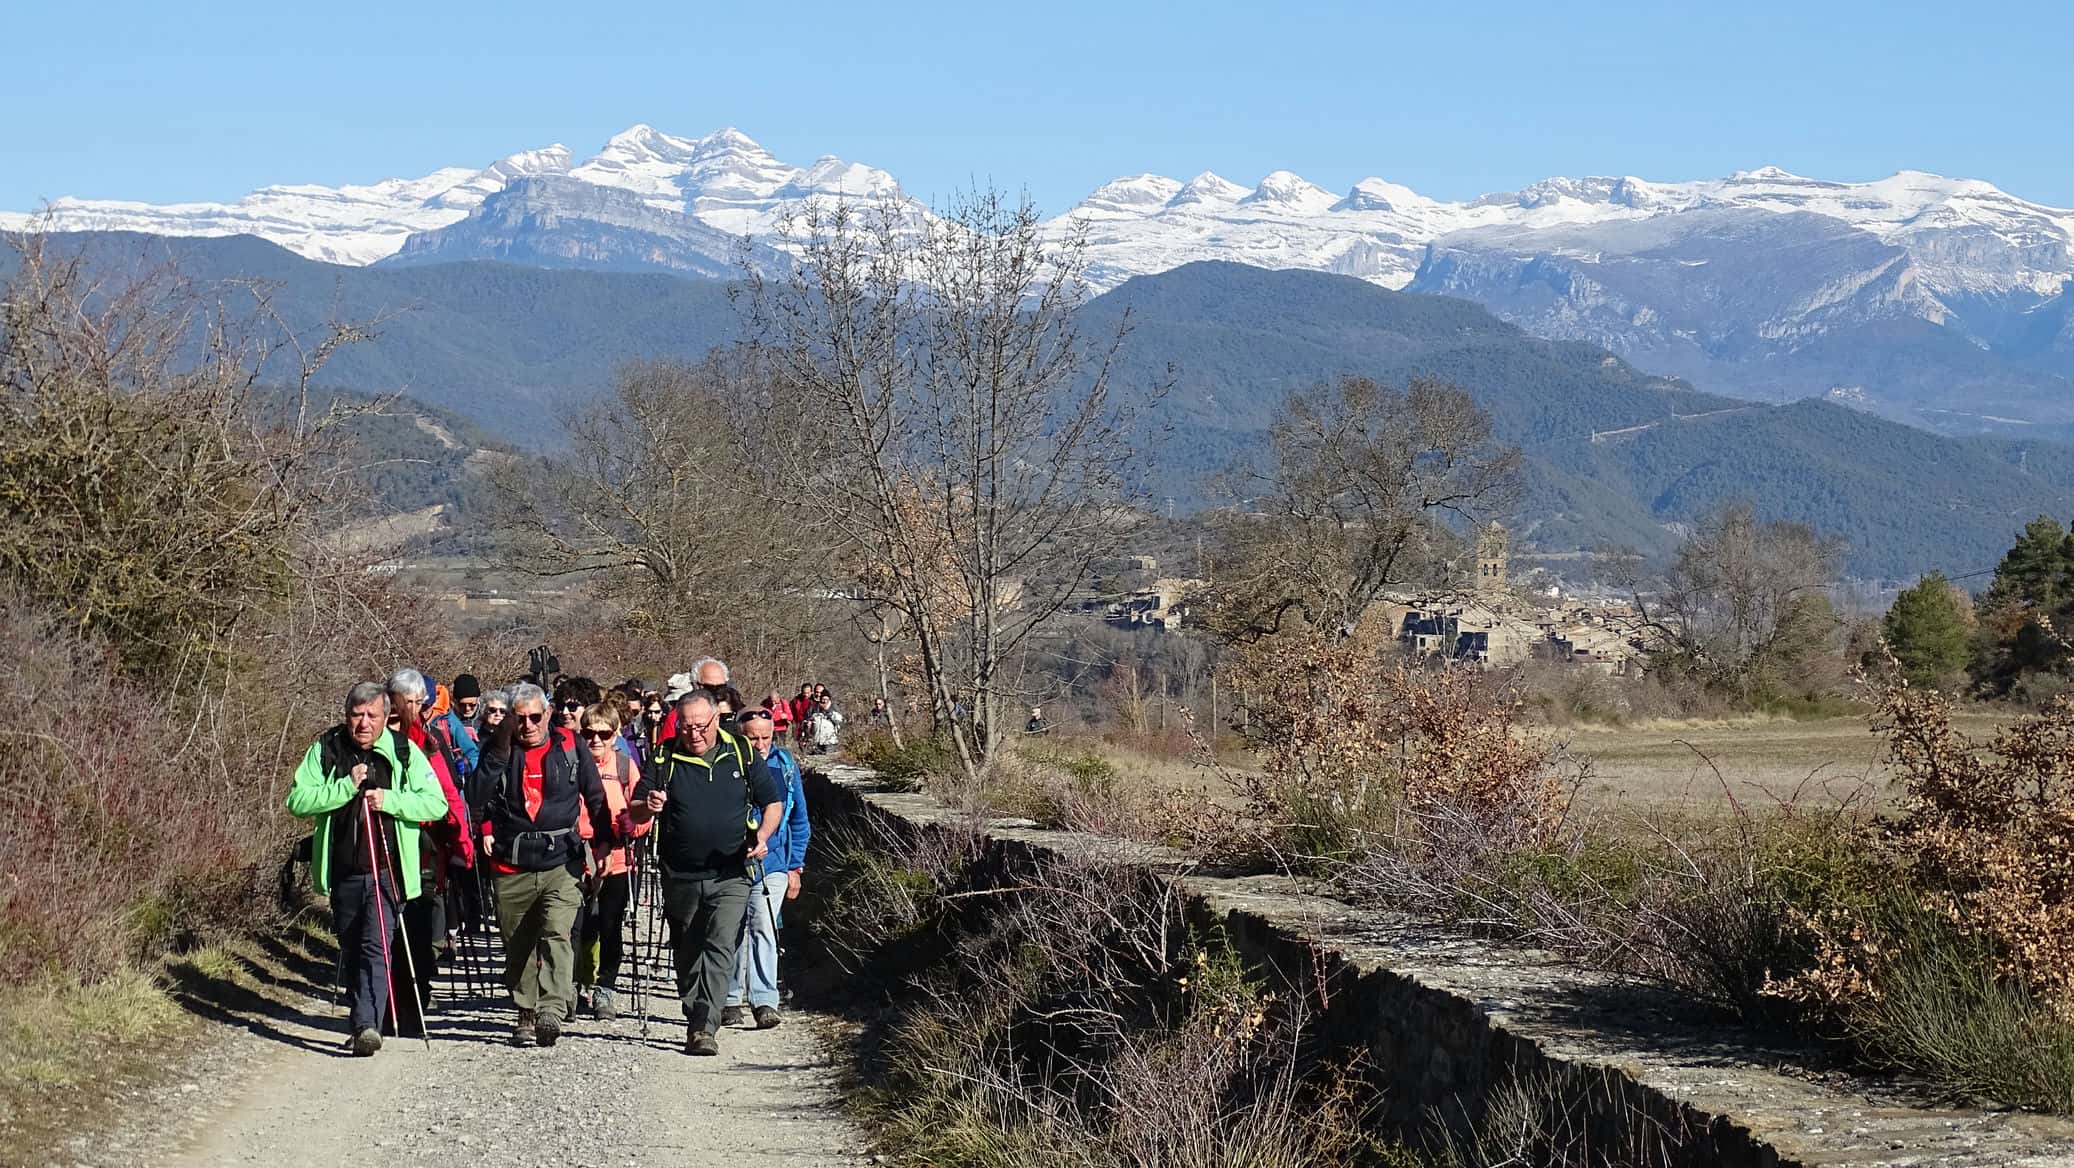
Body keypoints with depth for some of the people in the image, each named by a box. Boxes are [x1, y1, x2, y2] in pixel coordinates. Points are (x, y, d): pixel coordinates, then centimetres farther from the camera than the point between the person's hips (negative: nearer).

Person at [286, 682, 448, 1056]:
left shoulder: (405, 753, -1)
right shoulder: (325, 750, 1)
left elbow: (436, 803, -2)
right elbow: (297, 801, -7)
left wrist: (390, 800, -16)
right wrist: (347, 786, -18)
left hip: (387, 872, -3)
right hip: (342, 872, 3)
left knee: (376, 947, -17)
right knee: (350, 949, 14)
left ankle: (367, 1024, -23)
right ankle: (360, 1021, 28)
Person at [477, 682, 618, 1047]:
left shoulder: (570, 747, 6)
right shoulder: (499, 751, 8)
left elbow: (595, 796, 13)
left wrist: (603, 838, 8)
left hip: (562, 864, -2)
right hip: (512, 865, 2)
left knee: (558, 935, -18)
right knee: (518, 945, 8)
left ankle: (552, 1010, -28)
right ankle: (526, 1014, 18)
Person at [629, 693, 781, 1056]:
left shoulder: (742, 755, 2)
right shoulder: (665, 758, 3)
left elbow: (773, 803, 9)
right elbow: (635, 812, 3)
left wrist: (762, 836, -10)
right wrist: (649, 807, -21)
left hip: (730, 878, -2)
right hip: (680, 878, 2)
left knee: (719, 950, -14)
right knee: (686, 955, 12)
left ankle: (704, 1029, -18)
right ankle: (696, 1021, 26)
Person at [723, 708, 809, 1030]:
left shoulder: (785, 765, 3)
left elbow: (799, 820, 11)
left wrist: (795, 867, 8)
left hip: (772, 864, 0)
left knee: (763, 927, -13)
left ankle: (765, 1001, -14)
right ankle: (731, 1001, 20)